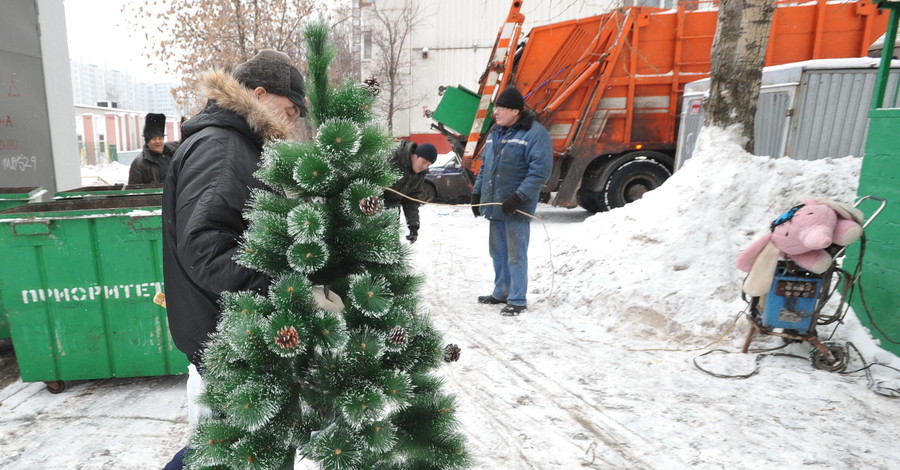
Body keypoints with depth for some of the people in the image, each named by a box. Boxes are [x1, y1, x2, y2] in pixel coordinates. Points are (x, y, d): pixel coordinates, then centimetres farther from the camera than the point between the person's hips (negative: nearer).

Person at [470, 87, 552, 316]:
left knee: (515, 255, -2)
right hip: (494, 205, 8)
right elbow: (484, 165, 23)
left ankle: (517, 300, 9)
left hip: (517, 209, -8)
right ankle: (501, 293, 29)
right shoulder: (495, 132, 15)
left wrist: (518, 197, -22)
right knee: (498, 251, 15)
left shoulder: (535, 133, -10)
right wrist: (477, 192, 16)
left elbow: (540, 171, -18)